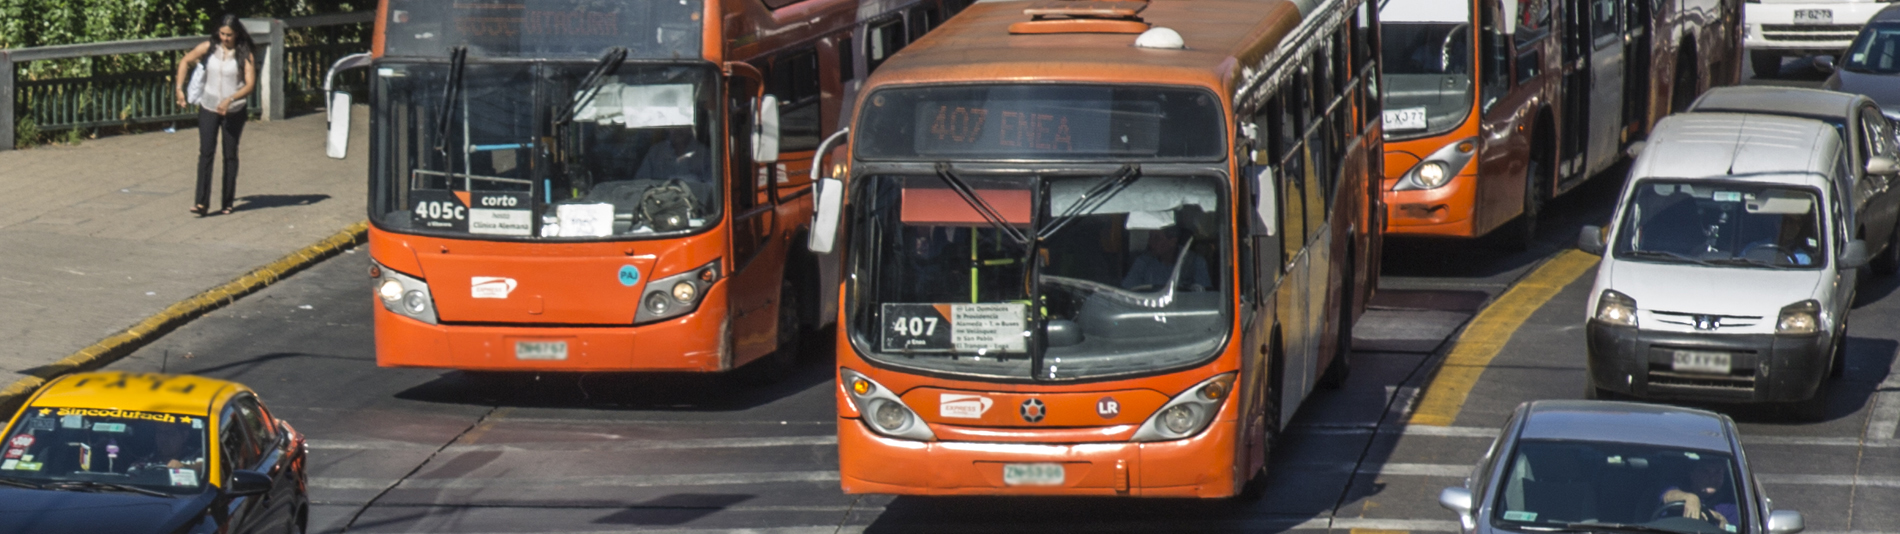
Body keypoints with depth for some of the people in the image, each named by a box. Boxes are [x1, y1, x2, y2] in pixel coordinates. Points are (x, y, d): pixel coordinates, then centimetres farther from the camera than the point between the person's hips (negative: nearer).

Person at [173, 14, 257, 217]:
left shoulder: (245, 54, -9)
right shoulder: (209, 48, -2)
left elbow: (250, 84, -14)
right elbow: (185, 61, 10)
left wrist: (230, 100, -28)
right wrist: (179, 89, 1)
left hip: (234, 111, -1)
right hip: (208, 108, 1)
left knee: (230, 155, 7)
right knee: (205, 152, -9)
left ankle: (228, 202, 16)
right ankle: (202, 202, -13)